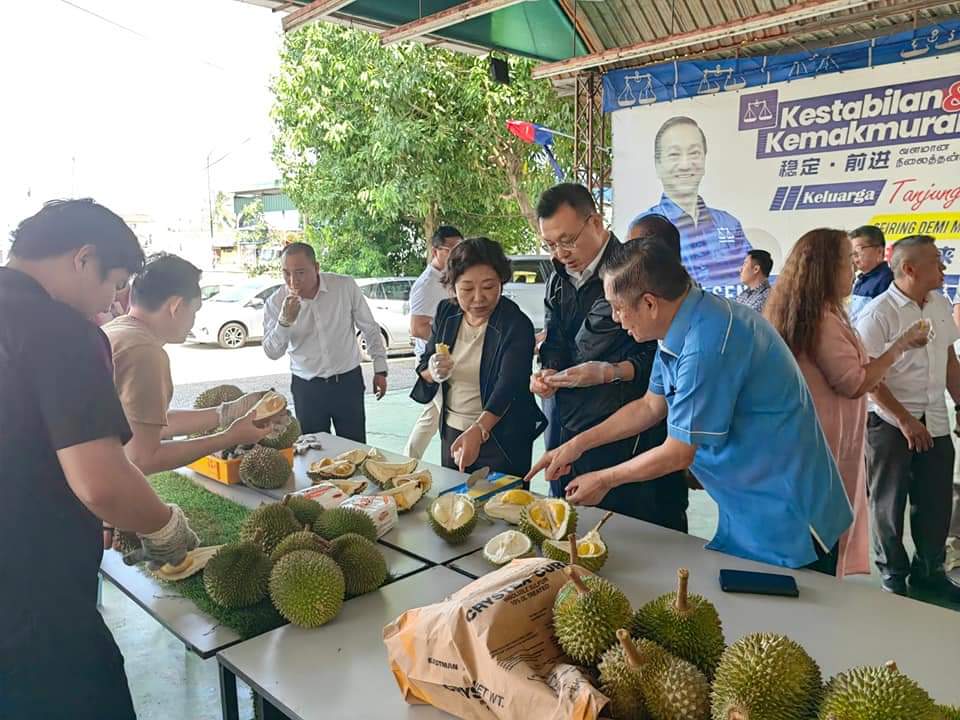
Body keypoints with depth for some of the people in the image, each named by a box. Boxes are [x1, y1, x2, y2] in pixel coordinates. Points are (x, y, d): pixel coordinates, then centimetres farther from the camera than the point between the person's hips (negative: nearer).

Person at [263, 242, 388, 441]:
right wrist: (285, 321, -26)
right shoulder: (276, 303, -7)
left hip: (348, 382, -1)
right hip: (306, 388, 1)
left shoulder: (346, 287, -9)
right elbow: (272, 353, -9)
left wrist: (380, 370, 3)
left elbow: (370, 329, 2)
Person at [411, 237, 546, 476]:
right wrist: (432, 371, -18)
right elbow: (423, 369, 7)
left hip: (501, 440, -5)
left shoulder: (516, 325, -18)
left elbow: (508, 387, -28)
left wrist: (478, 431, -43)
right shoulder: (446, 313, -2)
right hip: (452, 433, 5)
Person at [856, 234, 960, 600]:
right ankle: (893, 574, 25)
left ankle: (928, 571, 32)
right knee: (889, 502, 8)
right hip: (890, 423, -6)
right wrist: (904, 420, -17)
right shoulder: (878, 313, -16)